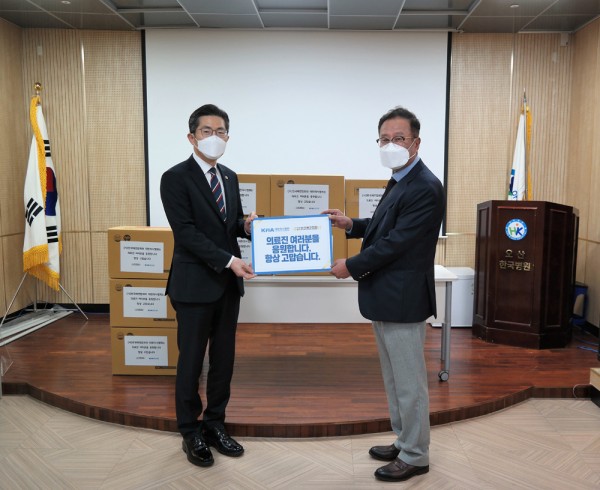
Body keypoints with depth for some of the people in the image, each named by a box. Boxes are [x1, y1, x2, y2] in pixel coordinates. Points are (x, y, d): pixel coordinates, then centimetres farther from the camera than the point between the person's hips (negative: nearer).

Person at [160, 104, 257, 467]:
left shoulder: (230, 177, 11)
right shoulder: (175, 178, -10)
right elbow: (186, 232, -18)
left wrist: (247, 225, -7)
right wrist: (229, 260, -23)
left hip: (228, 283, 7)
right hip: (195, 284, -6)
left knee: (224, 358, 13)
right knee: (191, 362, 6)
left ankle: (215, 424, 29)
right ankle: (191, 433, 23)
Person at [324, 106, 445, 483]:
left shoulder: (425, 187, -19)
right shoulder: (400, 181, 12)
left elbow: (397, 241, -22)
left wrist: (351, 266, -13)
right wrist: (351, 224, 9)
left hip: (403, 300, -10)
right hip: (387, 298, 10)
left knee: (409, 382, 4)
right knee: (394, 379, 21)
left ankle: (415, 457, 21)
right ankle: (403, 442, 37)